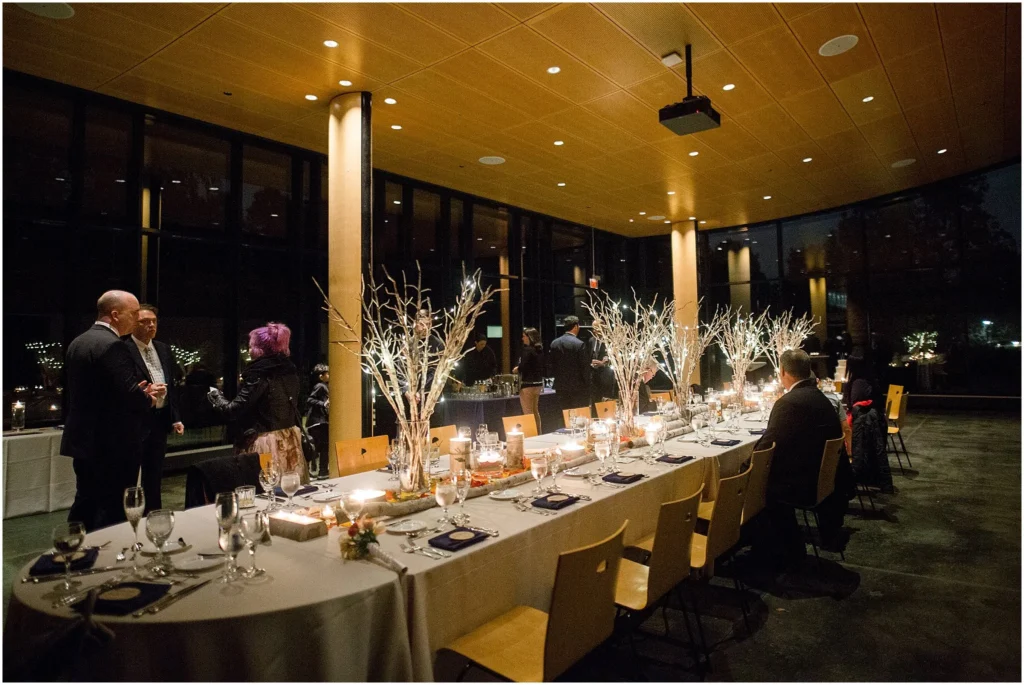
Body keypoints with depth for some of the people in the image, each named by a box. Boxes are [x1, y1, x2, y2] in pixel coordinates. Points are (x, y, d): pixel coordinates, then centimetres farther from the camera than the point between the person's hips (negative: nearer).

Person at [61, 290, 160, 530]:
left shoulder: (77, 343, 11)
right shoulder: (112, 345, -18)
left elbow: (88, 390, 14)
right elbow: (129, 394, -25)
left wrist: (139, 393, 9)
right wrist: (148, 399, -4)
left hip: (84, 439, 10)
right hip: (113, 444, -9)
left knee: (85, 503, 19)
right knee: (113, 510, 0)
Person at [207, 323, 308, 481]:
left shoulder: (258, 374, -14)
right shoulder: (290, 370, 7)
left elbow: (234, 411, -13)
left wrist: (216, 396, 6)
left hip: (265, 443, -7)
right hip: (289, 440, 7)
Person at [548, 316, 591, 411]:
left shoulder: (554, 343, 4)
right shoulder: (579, 344, -14)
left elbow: (551, 364, 10)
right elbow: (585, 367, -12)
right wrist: (587, 386, -3)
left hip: (561, 386, 6)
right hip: (578, 388, -6)